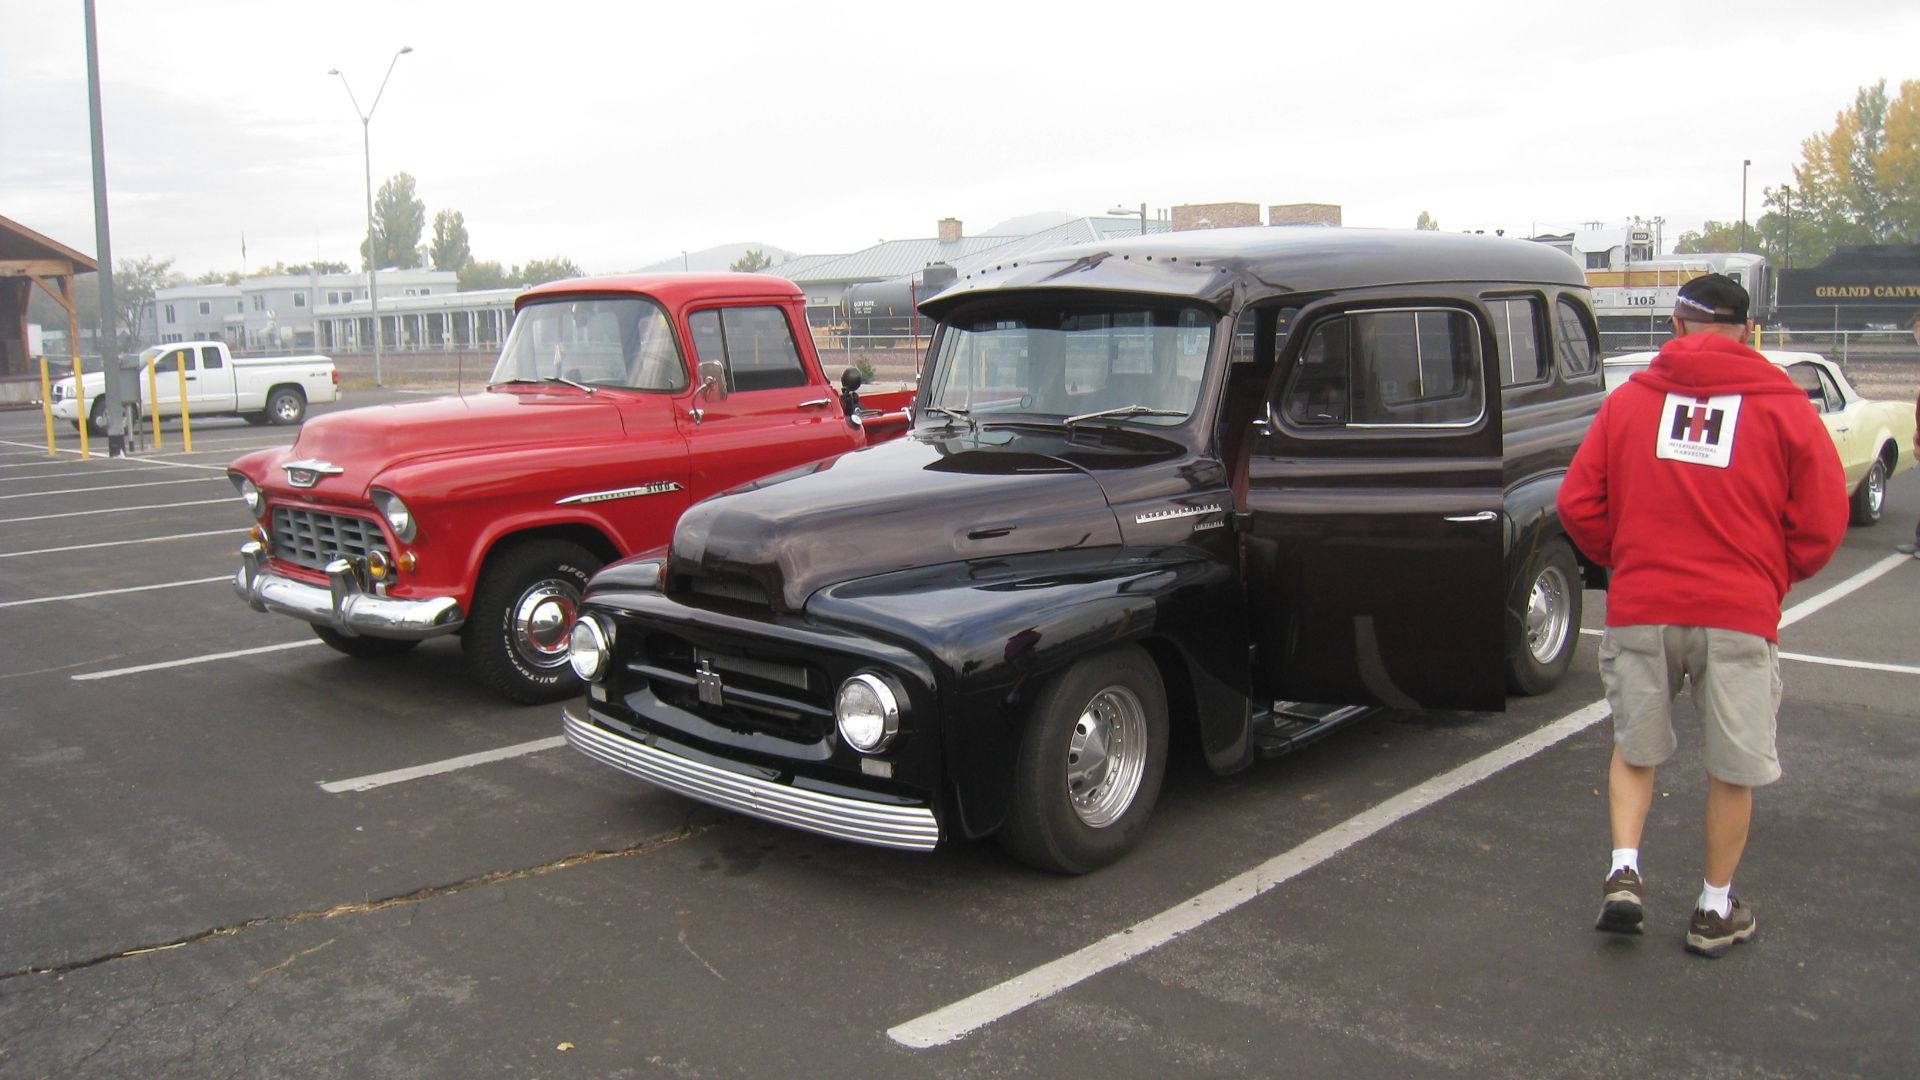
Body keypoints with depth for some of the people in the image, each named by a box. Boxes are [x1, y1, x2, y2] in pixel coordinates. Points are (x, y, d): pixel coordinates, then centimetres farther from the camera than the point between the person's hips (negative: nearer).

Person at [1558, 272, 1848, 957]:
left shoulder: (1628, 399, 3)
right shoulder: (1783, 405, 0)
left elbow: (1578, 504, 3)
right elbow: (1822, 522, -1)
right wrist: (1771, 579, 16)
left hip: (1639, 609, 1)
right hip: (1740, 616, -1)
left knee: (1635, 749, 21)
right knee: (1732, 768, 14)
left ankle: (1624, 871, 8)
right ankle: (1716, 910, 24)